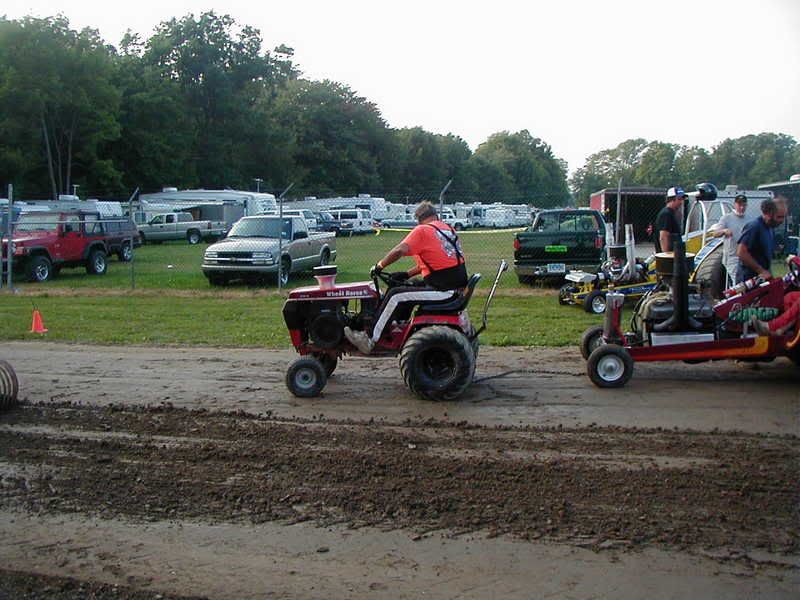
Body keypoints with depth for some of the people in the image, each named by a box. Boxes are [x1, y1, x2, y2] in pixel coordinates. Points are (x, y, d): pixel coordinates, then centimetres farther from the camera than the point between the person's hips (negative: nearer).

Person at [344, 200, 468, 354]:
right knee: (413, 286, 26)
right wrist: (407, 275, 19)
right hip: (456, 285, 9)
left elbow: (400, 250, -21)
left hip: (443, 291, -9)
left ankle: (369, 340, -7)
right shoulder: (449, 229, 16)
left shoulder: (422, 230, -8)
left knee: (395, 295, -7)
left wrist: (379, 266, -6)